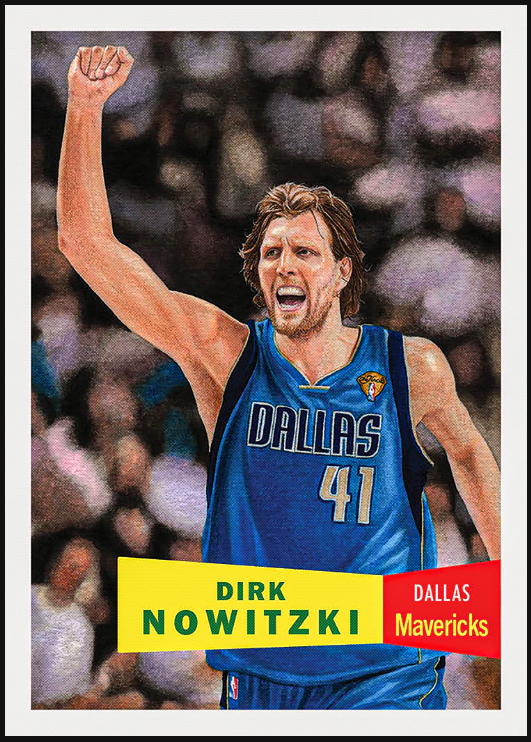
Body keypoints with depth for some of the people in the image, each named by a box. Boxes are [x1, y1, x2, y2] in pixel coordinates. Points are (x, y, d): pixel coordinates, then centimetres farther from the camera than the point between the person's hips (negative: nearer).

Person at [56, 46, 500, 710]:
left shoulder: (412, 368, -6)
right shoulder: (226, 355, -7)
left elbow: (468, 452, 16)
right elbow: (87, 242, -12)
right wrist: (85, 105, -20)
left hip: (386, 678, -1)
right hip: (258, 676, 1)